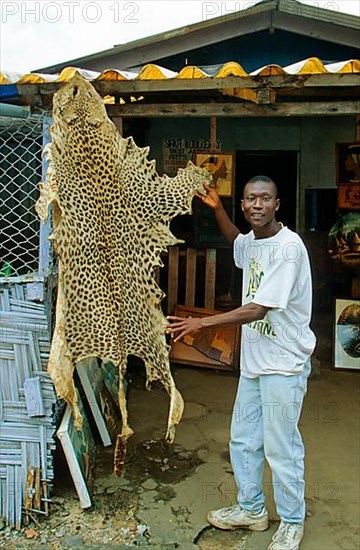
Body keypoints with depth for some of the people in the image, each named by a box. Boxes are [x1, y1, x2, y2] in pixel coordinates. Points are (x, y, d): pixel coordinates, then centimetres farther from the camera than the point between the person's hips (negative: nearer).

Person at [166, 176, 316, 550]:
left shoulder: (288, 247, -20)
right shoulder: (251, 242, 5)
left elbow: (257, 310, -25)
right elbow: (236, 242, 33)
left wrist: (201, 323, -24)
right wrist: (217, 208, 17)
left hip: (284, 364, -8)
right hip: (253, 360, 8)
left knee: (281, 449, 5)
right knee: (243, 440, 17)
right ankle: (251, 509, 38)